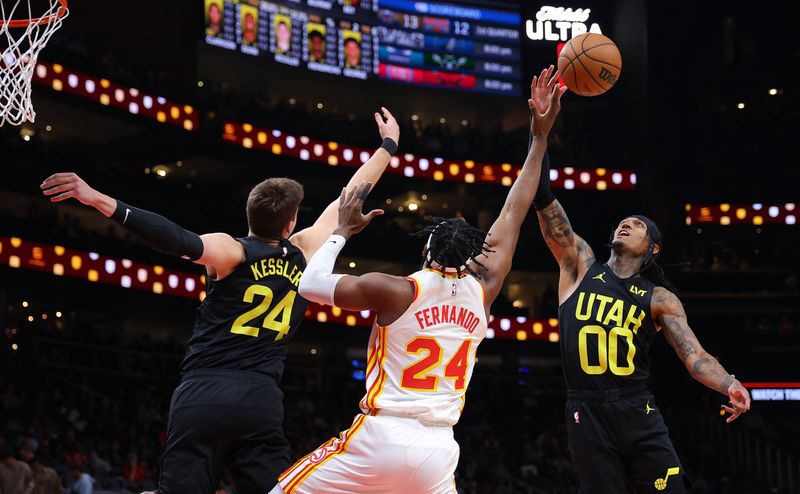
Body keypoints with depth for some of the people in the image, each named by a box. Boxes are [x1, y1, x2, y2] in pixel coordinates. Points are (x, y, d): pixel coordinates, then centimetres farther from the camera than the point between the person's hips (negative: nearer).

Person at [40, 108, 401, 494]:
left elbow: (181, 241, -22)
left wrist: (102, 202, -31)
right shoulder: (304, 251, 9)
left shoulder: (231, 251, -2)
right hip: (261, 401, 2)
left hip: (203, 395, -2)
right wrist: (389, 145, 36)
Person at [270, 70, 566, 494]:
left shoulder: (393, 291, -7)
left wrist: (344, 230, 14)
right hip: (438, 450, 4)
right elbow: (513, 214, 13)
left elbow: (311, 284, 3)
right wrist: (540, 138, 19)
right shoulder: (482, 293, 4)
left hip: (381, 439, -4)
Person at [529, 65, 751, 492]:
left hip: (639, 416, 0)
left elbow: (694, 355, -5)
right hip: (587, 416, 0)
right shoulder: (580, 265, 7)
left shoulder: (659, 299, 6)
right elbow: (543, 201, -1)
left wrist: (729, 385, -28)